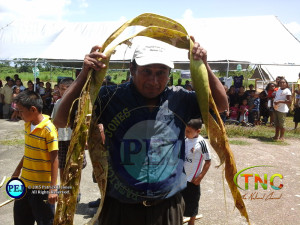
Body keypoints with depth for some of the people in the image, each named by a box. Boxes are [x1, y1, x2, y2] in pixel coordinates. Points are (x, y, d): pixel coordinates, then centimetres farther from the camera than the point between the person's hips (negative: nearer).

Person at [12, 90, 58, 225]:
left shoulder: (49, 129, -19)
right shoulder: (27, 125, 4)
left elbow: (54, 160, -19)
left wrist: (53, 188, -20)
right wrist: (18, 170, 22)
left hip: (43, 187, -8)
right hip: (25, 183, 8)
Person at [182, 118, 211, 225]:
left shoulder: (201, 143, -20)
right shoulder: (185, 139, -4)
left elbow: (208, 161, -13)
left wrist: (200, 177, -14)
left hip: (192, 179, -5)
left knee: (192, 203, 13)